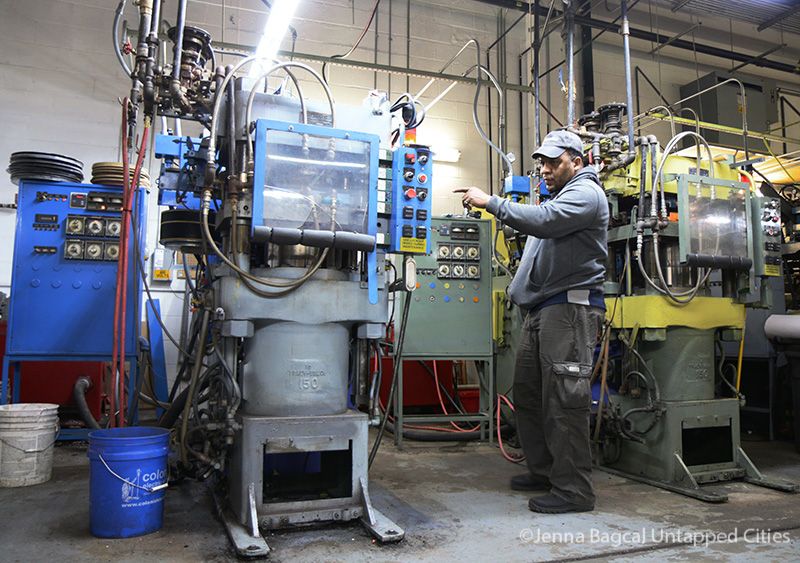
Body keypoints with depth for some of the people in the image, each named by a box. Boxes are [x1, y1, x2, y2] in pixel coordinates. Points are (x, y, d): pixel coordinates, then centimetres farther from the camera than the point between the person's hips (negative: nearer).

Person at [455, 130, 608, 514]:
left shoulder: (586, 193, -4)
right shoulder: (560, 196, 28)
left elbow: (541, 220, -22)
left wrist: (490, 202, -17)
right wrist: (521, 289, 17)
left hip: (569, 307, -10)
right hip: (541, 309, 10)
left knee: (564, 399, -9)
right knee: (527, 393, 11)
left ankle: (573, 489, -1)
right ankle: (544, 471, 24)